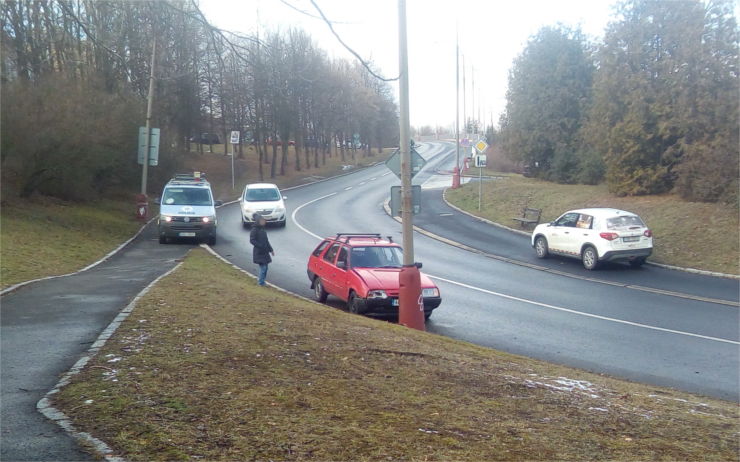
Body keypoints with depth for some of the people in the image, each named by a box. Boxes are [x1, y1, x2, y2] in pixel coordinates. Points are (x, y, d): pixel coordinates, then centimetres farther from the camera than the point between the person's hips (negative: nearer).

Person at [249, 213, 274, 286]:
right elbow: (252, 240, -19)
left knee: (265, 267, 10)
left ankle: (261, 281, 21)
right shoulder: (254, 230, -13)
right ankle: (261, 282, -1)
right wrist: (261, 246, -24)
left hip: (265, 252, 8)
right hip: (259, 252, -8)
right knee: (263, 267, -10)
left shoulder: (262, 229, 12)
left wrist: (271, 250, 19)